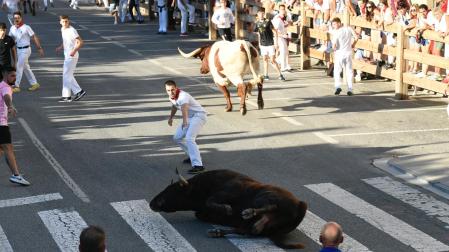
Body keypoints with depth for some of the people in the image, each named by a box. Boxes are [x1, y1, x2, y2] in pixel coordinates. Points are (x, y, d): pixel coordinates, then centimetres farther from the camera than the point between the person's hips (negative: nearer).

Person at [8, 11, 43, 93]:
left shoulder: (26, 27, -12)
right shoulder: (12, 28, 5)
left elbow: (34, 37, -8)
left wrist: (39, 48, -9)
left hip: (25, 50, -7)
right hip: (18, 49, 7)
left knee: (19, 67, -8)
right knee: (25, 68, 12)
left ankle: (16, 86, -2)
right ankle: (34, 83, 22)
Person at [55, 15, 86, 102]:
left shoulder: (72, 31, -17)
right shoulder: (62, 30, 10)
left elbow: (80, 42, -19)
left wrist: (74, 50, -31)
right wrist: (60, 47, 6)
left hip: (72, 56, -9)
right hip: (67, 55, 9)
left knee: (66, 75, -6)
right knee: (69, 75, 12)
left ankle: (66, 96, 0)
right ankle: (79, 91, 17)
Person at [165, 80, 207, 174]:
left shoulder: (183, 96, -29)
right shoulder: (171, 97, 0)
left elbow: (184, 107, -50)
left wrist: (185, 121, -68)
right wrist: (171, 117, 39)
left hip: (199, 115, -10)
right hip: (190, 117, 10)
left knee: (189, 138, -28)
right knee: (177, 138, 15)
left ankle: (198, 165, -37)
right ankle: (193, 156, 33)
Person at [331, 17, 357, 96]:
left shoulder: (335, 33, -12)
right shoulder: (348, 29, 1)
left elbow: (334, 45, -16)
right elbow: (356, 37, 1)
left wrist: (334, 49, 6)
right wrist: (353, 44, 17)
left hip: (339, 53, -4)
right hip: (348, 53, 4)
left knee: (337, 71, 8)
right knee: (349, 71, 10)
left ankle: (338, 86, -12)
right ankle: (350, 89, 7)